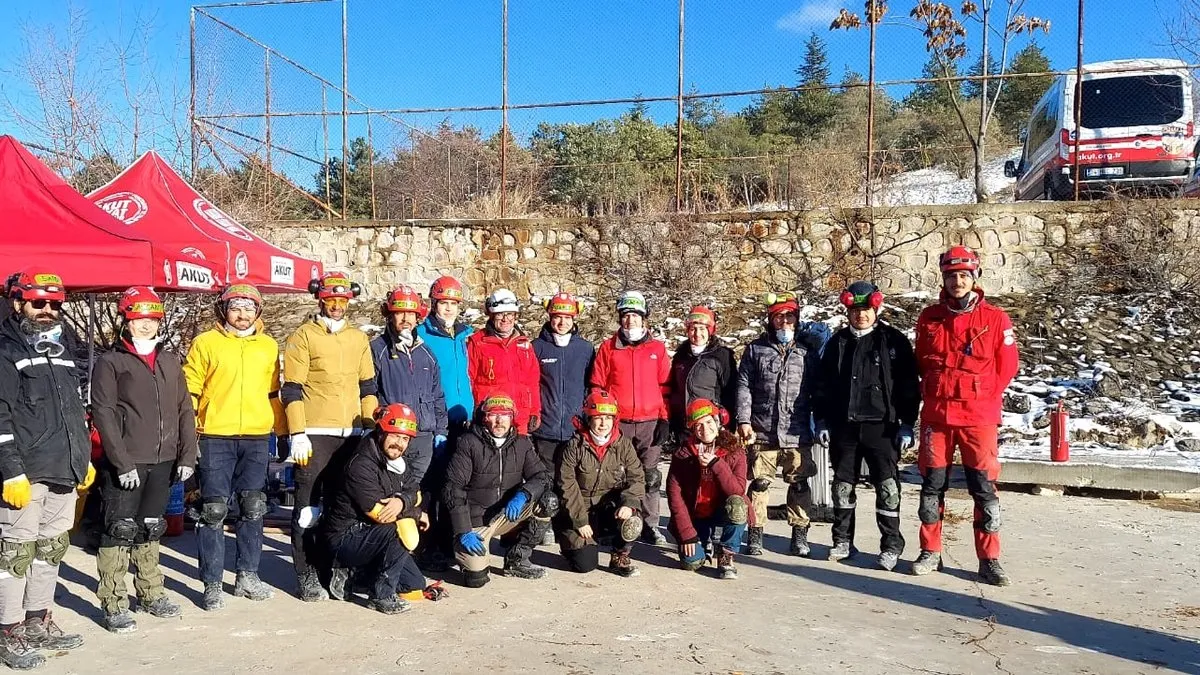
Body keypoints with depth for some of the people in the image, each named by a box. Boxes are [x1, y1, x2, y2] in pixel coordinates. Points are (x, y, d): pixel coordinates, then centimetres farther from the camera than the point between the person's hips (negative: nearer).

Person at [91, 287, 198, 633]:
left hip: (163, 462, 5)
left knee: (151, 528, 16)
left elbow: (185, 410, 12)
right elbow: (103, 414, -9)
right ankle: (114, 604, 5)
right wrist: (122, 462, -16)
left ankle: (151, 593, 27)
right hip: (125, 463, -5)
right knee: (120, 530, -3)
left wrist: (187, 455, 3)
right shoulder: (110, 362, -2)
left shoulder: (170, 361, 13)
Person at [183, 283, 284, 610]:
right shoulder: (206, 343, 1)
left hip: (257, 439, 3)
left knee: (253, 508, 8)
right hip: (215, 439, -3)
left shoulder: (269, 346, 12)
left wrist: (282, 429, 14)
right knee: (213, 511, -1)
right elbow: (189, 390, 0)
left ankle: (247, 576, 22)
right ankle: (212, 583, 10)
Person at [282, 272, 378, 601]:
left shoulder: (359, 338, 13)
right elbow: (291, 390, -6)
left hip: (351, 435, 5)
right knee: (308, 506, 0)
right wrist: (297, 435, -13)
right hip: (314, 435, -5)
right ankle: (306, 576, 9)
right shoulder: (303, 337, -2)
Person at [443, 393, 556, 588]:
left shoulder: (521, 443, 1)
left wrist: (522, 494, -28)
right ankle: (462, 546, 17)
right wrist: (463, 531, -22)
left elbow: (542, 476, -6)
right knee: (476, 577, -20)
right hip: (476, 519, -4)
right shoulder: (469, 443, -12)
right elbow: (453, 489, -15)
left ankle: (516, 559, -2)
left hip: (508, 513, 4)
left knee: (548, 501, -18)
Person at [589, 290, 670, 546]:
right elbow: (597, 387, 5)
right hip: (617, 423, 0)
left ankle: (650, 525, 11)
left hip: (650, 423, 1)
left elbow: (665, 387, 7)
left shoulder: (657, 349, 8)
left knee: (650, 475, 3)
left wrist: (664, 419, 1)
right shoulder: (608, 348, 5)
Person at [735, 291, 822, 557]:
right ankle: (755, 535, 13)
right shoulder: (755, 349, 7)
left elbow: (818, 391, 11)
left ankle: (799, 535, 17)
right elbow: (744, 387, 4)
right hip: (762, 432, -1)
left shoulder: (808, 351, 9)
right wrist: (744, 420, -5)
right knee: (759, 483, 4)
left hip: (798, 433, 1)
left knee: (799, 485, 5)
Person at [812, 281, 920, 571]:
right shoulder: (837, 343, 10)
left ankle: (891, 546, 8)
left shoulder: (894, 341, 0)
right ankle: (843, 541, 22)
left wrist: (907, 424, -5)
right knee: (843, 485, 10)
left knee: (887, 487, -3)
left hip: (881, 426, -3)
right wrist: (821, 420, 7)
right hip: (843, 427, 4)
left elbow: (909, 386, -1)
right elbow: (823, 385, 12)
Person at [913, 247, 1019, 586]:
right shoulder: (929, 317, 6)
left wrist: (980, 398, 0)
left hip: (979, 418, -2)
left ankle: (989, 560, 10)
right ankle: (930, 552, 20)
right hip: (936, 415, 2)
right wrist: (935, 393, 8)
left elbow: (1007, 367, 2)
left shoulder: (995, 319, -2)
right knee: (931, 485, 8)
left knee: (984, 488, 0)